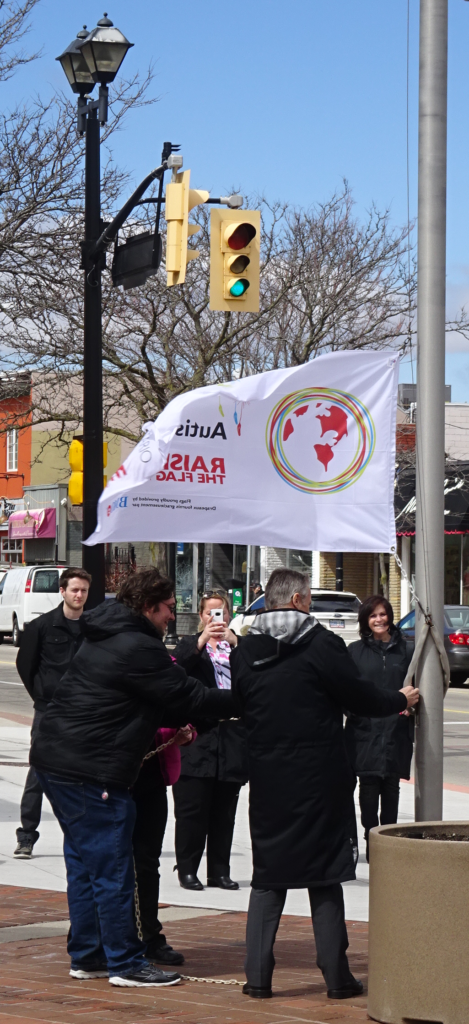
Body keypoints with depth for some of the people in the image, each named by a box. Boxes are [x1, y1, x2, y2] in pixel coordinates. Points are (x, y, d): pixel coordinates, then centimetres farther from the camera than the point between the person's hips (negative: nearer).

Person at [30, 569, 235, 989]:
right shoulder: (136, 648, -16)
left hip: (57, 760, 10)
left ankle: (86, 955, 22)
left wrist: (176, 724, 12)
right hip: (91, 772, -10)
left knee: (84, 861, 16)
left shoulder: (106, 637, 16)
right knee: (112, 867, -4)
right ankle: (126, 962, 1)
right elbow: (189, 698, -11)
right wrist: (244, 702, -1)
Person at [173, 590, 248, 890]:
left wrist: (234, 642, -19)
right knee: (192, 808, -3)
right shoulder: (191, 644, 10)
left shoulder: (239, 646, 12)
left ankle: (219, 871, 12)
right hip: (197, 738, -2)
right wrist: (202, 640, -22)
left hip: (231, 738, 2)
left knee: (224, 811, 6)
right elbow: (177, 667, -10)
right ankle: (187, 869, 5)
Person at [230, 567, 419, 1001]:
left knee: (268, 877, 10)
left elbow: (239, 708, 11)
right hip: (319, 781, -3)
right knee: (325, 878, 4)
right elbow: (358, 696, -5)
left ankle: (258, 974, 4)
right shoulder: (322, 644, -11)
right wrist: (400, 700, 13)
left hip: (268, 779, 3)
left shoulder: (245, 652, 2)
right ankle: (337, 976, 7)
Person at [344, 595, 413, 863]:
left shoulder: (403, 650, 7)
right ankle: (372, 839, 3)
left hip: (395, 730, 2)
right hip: (365, 730, -2)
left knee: (391, 786, 7)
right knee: (369, 785, -2)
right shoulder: (355, 651, 3)